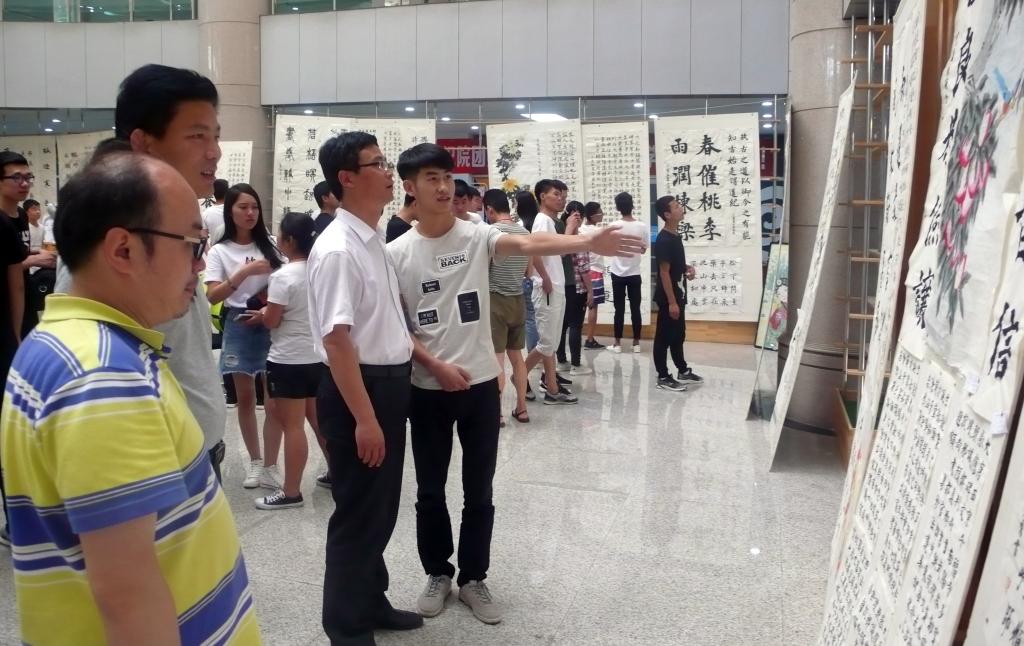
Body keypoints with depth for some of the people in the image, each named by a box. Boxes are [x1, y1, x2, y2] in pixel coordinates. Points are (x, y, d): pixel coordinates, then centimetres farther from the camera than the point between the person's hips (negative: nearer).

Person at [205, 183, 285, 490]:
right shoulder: (219, 251, -1)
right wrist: (245, 272, -21)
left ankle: (270, 466, 4)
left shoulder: (269, 245, 2)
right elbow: (212, 296, -10)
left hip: (271, 325, 0)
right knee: (246, 398, 10)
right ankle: (255, 462, 24)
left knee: (274, 400, -4)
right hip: (239, 326, 0)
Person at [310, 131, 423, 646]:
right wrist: (364, 417, -24)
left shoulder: (374, 242, 10)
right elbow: (337, 339, -24)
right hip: (357, 389, -9)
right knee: (358, 512, 4)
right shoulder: (337, 250, -19)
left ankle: (371, 603, 38)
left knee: (382, 508, 20)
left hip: (389, 384, 9)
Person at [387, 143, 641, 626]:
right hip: (427, 389, 0)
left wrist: (589, 243, -38)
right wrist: (435, 365, -14)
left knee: (479, 491, 10)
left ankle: (473, 578, 27)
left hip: (481, 385, 0)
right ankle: (437, 574, 32)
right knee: (430, 490, 13)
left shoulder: (477, 236, -5)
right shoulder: (397, 253, -3)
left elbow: (527, 244, -22)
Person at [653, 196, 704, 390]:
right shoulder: (664, 240, -19)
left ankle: (683, 371, 30)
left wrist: (687, 268, 2)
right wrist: (671, 302, -21)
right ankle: (663, 377, 7)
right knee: (664, 337, 0)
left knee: (678, 335, 19)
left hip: (678, 294, 9)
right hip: (667, 297, -9)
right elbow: (664, 272, -21)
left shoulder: (675, 236, 10)